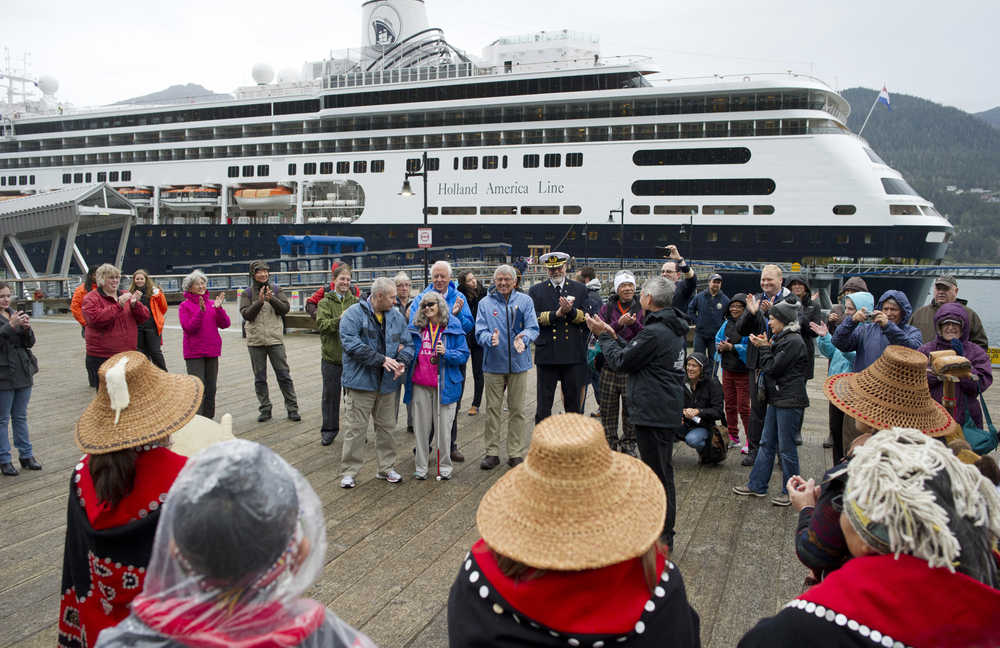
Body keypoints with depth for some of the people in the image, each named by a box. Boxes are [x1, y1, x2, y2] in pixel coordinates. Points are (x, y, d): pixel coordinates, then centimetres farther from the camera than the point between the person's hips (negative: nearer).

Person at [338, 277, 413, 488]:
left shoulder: (397, 317, 10)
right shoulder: (353, 315, -9)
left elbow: (407, 344, 11)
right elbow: (351, 344, -21)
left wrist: (401, 362, -11)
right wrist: (382, 360, -23)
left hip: (387, 383, 6)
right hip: (360, 382, -5)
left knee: (386, 427, 14)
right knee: (355, 428, -1)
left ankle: (386, 468, 27)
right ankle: (349, 472, 9)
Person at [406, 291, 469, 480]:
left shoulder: (453, 327, -1)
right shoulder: (416, 327, 8)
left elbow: (464, 355, -3)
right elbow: (410, 351, 20)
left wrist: (446, 353, -17)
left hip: (444, 384, -3)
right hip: (420, 384, 3)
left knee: (444, 427, 4)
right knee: (421, 427, 8)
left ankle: (445, 466, 18)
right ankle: (421, 467, 18)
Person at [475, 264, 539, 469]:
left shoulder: (525, 301, 4)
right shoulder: (485, 303, 4)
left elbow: (533, 328, -5)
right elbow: (480, 332, -4)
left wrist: (524, 338, -27)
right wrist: (490, 338, -27)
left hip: (518, 362, 0)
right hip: (493, 364, 0)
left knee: (517, 409, 6)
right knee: (492, 408, 4)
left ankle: (516, 453, 16)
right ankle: (492, 452, 14)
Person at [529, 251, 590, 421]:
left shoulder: (580, 289, 10)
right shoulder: (536, 291, 8)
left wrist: (571, 311, -16)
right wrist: (556, 314, -16)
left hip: (573, 355, 1)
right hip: (547, 354, -1)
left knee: (574, 403, 10)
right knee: (543, 402, 2)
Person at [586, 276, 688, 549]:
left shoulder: (654, 332, -21)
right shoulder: (672, 328, 11)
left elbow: (620, 362, -14)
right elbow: (634, 353, 15)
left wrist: (603, 335, -2)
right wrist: (614, 336, 14)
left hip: (654, 413, -11)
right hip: (668, 411, 11)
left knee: (659, 473, -1)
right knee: (662, 472, 19)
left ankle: (663, 538, 10)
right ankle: (662, 532, 33)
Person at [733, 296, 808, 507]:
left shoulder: (793, 341, -16)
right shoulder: (781, 339, 14)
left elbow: (772, 368, -17)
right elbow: (766, 366, 14)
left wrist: (764, 347, -7)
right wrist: (765, 347, 3)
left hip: (790, 402, -10)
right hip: (777, 399, 10)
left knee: (786, 447, 0)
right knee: (767, 443, 13)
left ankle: (791, 491, 12)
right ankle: (757, 485, 21)